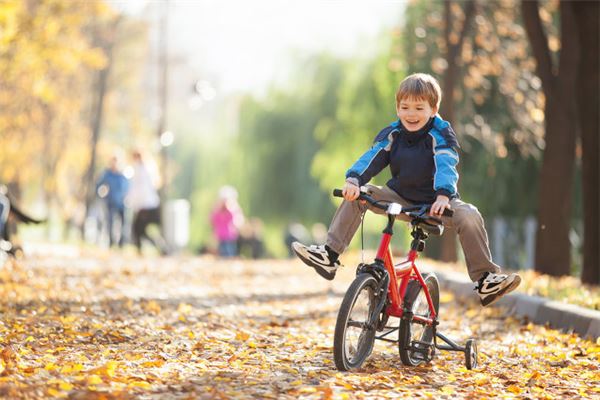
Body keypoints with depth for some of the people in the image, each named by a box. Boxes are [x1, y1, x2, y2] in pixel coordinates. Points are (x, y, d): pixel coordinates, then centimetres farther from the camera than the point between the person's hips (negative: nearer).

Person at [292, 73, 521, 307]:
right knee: (356, 196, -17)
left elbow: (446, 166, -29)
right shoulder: (392, 134, -2)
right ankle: (329, 256, -18)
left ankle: (485, 280, -23)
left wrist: (444, 195, -48)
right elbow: (372, 158, -15)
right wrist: (353, 179, -36)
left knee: (469, 217, -32)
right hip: (400, 198, 3)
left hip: (434, 202, -3)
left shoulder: (441, 134, -13)